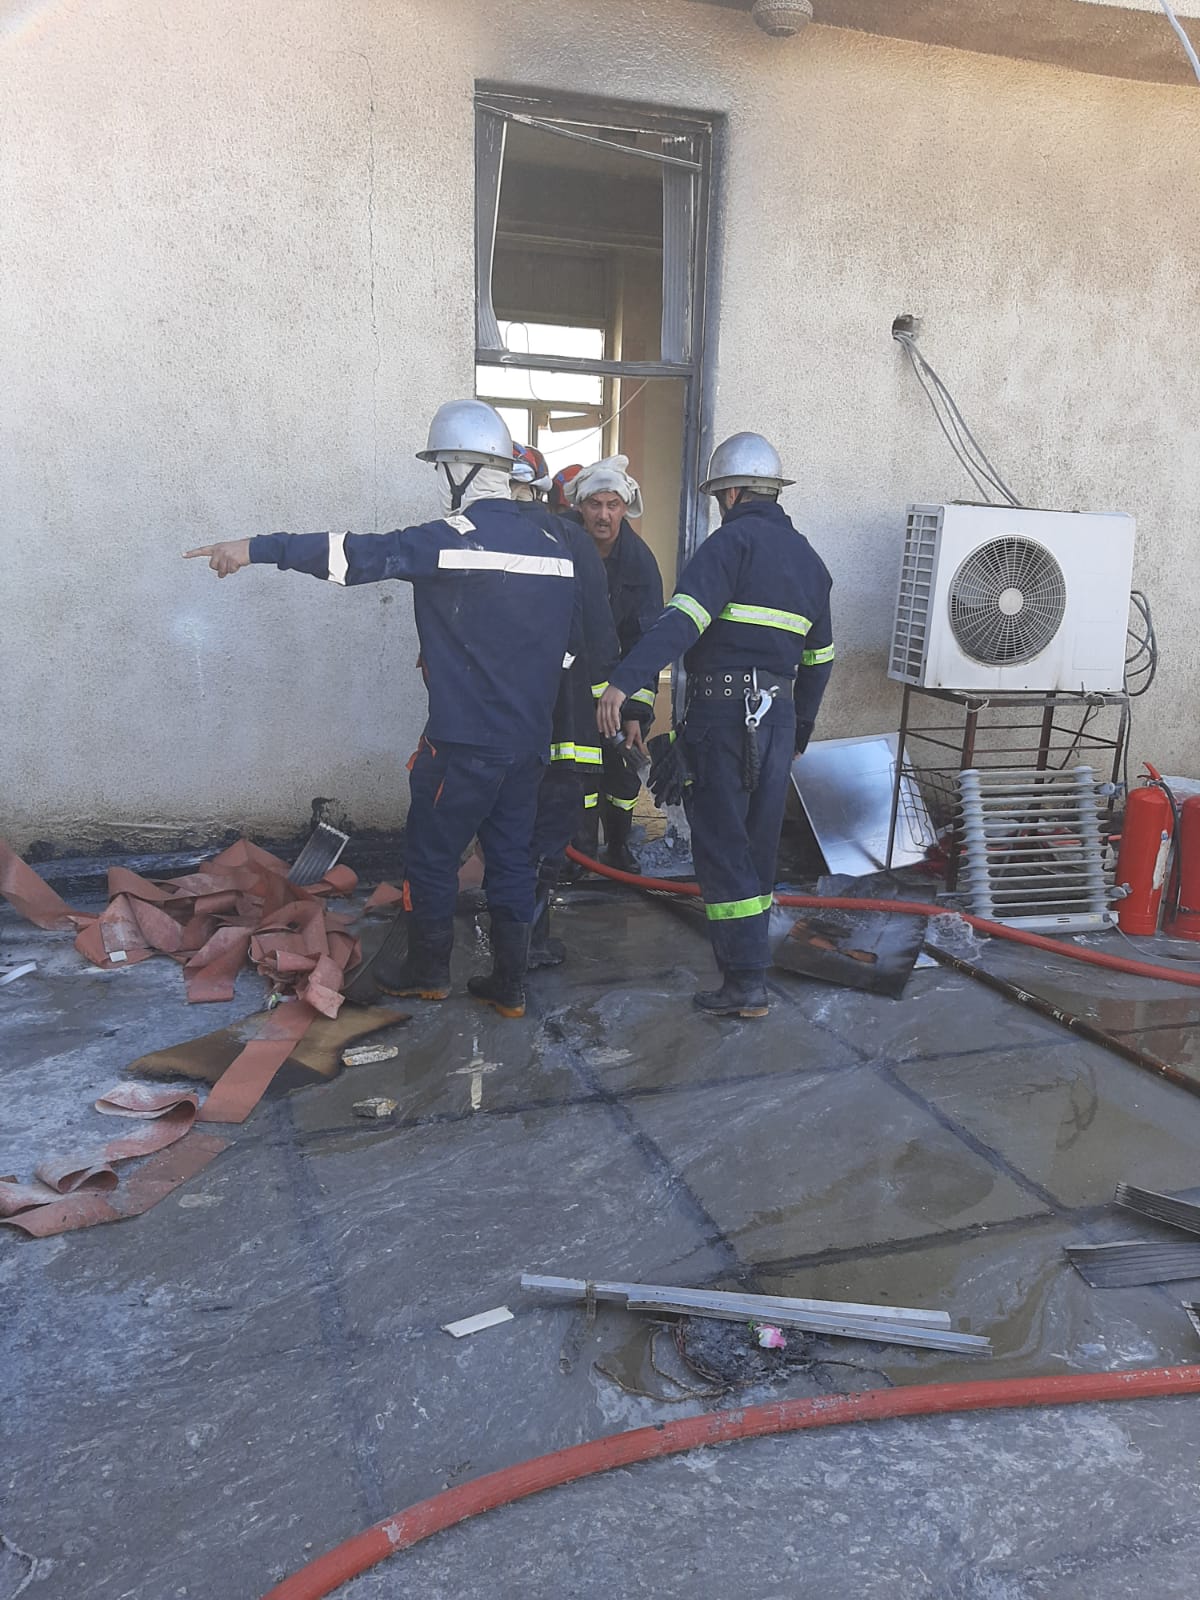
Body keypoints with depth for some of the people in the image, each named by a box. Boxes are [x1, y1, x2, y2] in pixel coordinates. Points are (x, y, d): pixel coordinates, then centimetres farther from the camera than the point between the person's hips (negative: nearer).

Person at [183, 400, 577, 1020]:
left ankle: (427, 969, 26)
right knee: (510, 855, 14)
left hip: (464, 741, -6)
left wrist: (257, 548, -19)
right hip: (530, 737, 7)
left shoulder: (455, 538, -13)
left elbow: (363, 554, -21)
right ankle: (509, 985, 19)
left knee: (432, 854, 11)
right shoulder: (552, 537, 7)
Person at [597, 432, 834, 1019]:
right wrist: (799, 732, 30)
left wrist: (623, 682, -30)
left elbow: (684, 619, -22)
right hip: (778, 716, 7)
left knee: (721, 844, -2)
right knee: (759, 842, 15)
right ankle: (749, 955, 23)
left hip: (724, 710, -7)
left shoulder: (732, 541, -6)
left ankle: (746, 981, -2)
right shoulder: (808, 558, 18)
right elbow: (818, 658, 22)